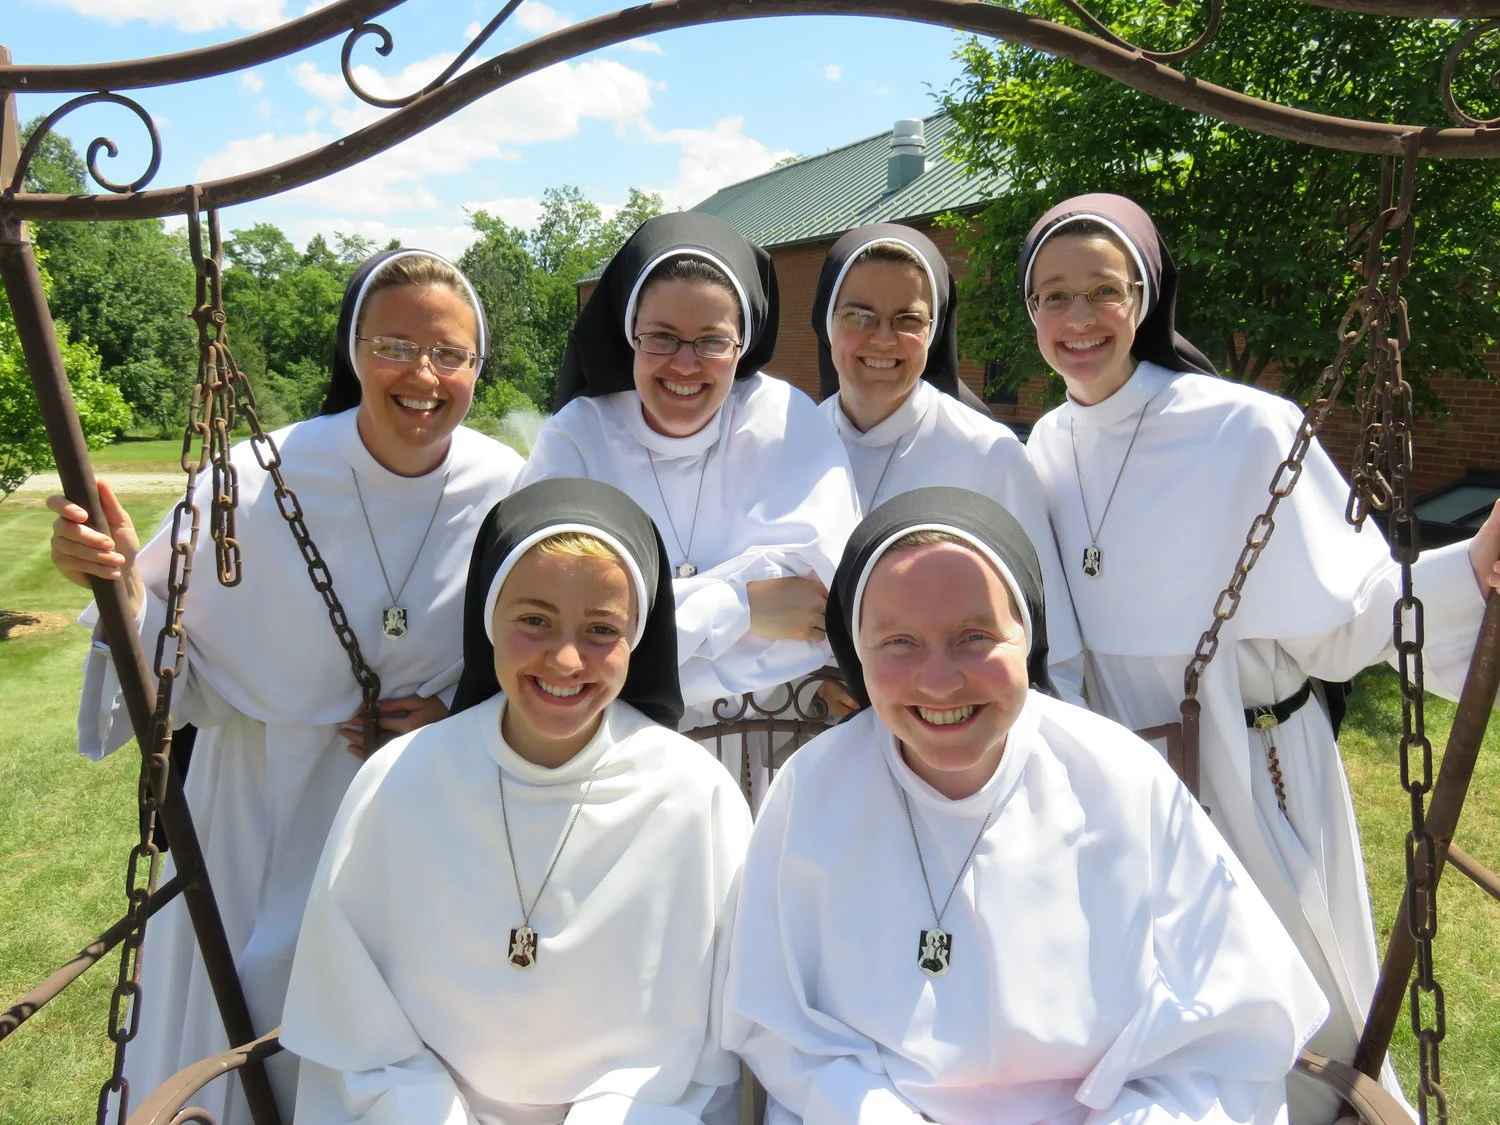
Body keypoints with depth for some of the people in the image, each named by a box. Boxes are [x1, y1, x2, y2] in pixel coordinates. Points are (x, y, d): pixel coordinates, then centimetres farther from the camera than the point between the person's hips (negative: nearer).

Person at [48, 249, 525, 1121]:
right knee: (246, 1038, 14)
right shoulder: (258, 482, -18)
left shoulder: (508, 491, -12)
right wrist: (123, 585, -29)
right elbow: (181, 675, -11)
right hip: (266, 815, -1)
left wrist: (461, 715, -15)